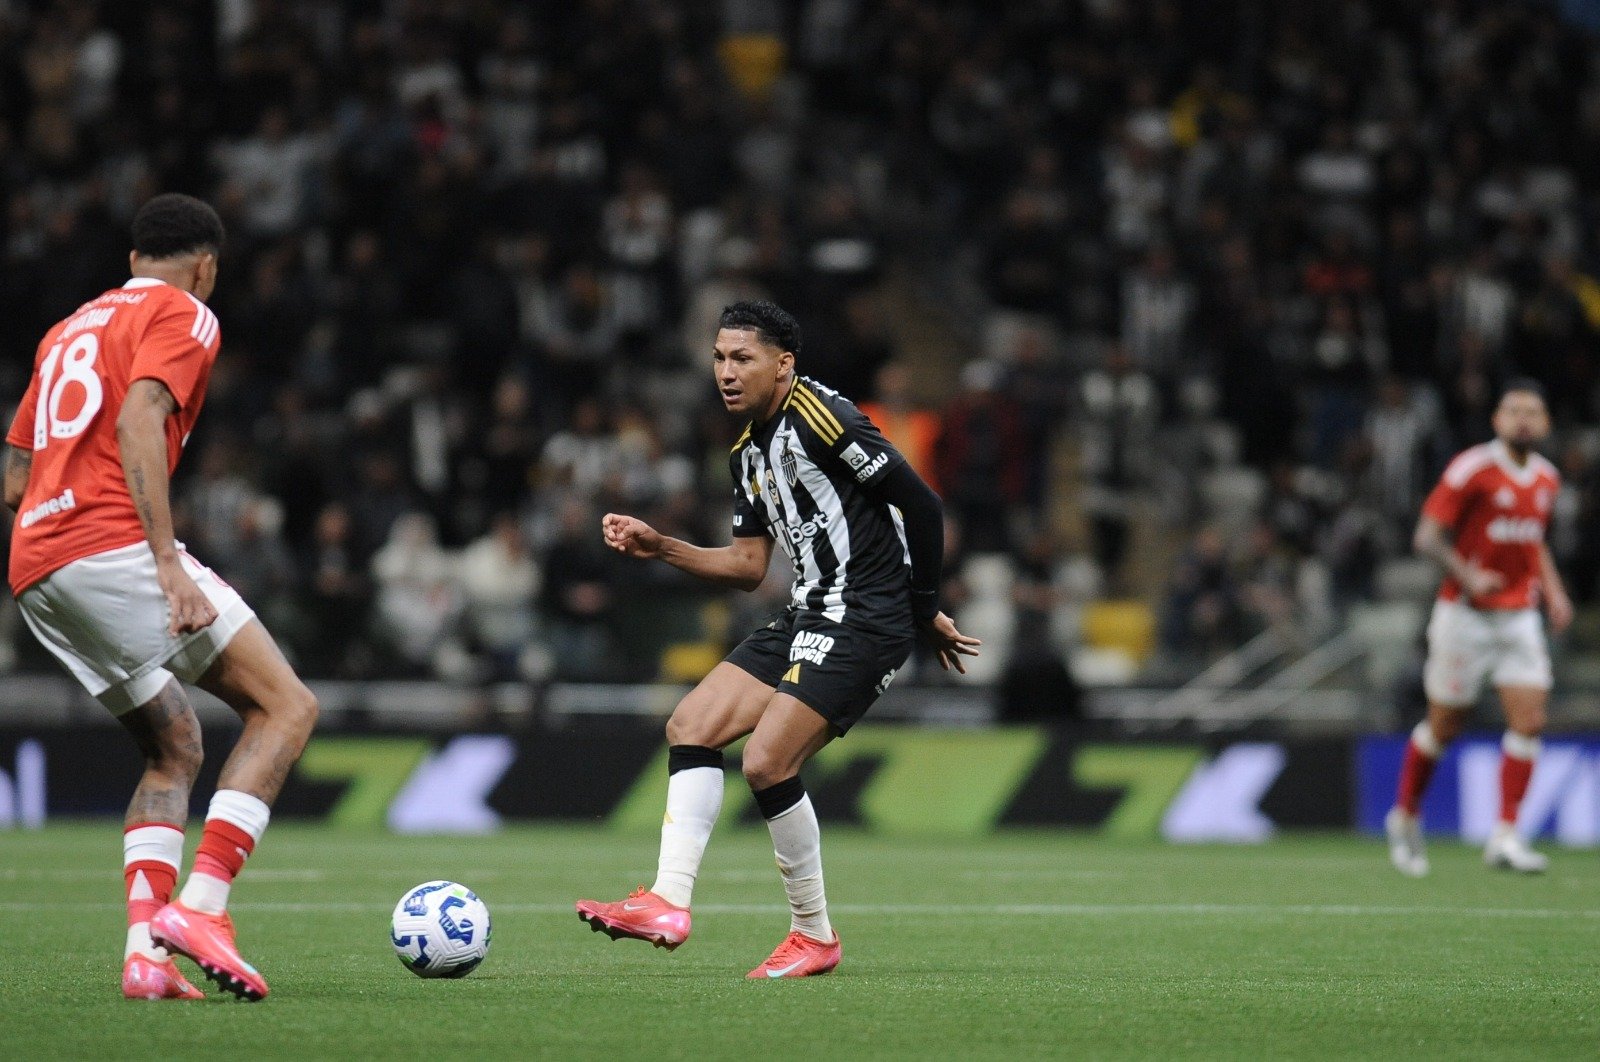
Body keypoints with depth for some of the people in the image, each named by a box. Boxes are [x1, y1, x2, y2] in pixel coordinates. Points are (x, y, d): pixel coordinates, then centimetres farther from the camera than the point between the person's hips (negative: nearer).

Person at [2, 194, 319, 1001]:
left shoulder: (68, 330, 28)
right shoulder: (182, 315, 4)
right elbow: (138, 422, -14)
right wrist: (168, 562, -21)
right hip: (113, 545, -9)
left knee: (174, 749, 18)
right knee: (286, 707, -7)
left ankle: (146, 948, 0)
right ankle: (199, 906, -21)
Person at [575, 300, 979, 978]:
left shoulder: (819, 416, -14)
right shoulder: (749, 452, 15)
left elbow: (921, 503, -14)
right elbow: (748, 566, 18)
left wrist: (925, 610, -7)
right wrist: (658, 547, 6)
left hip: (864, 622, -10)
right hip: (808, 618, 10)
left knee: (767, 763, -16)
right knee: (691, 726, 2)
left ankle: (814, 935, 0)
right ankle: (669, 903, -3)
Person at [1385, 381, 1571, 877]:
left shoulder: (1547, 478, 9)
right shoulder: (1472, 469, -12)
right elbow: (1428, 536, -13)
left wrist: (1553, 591, 11)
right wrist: (1467, 576, -26)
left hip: (1520, 615, 5)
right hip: (1466, 613, -5)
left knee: (1530, 722, -8)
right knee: (1444, 726, 3)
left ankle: (1505, 836, -6)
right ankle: (1405, 817, 25)